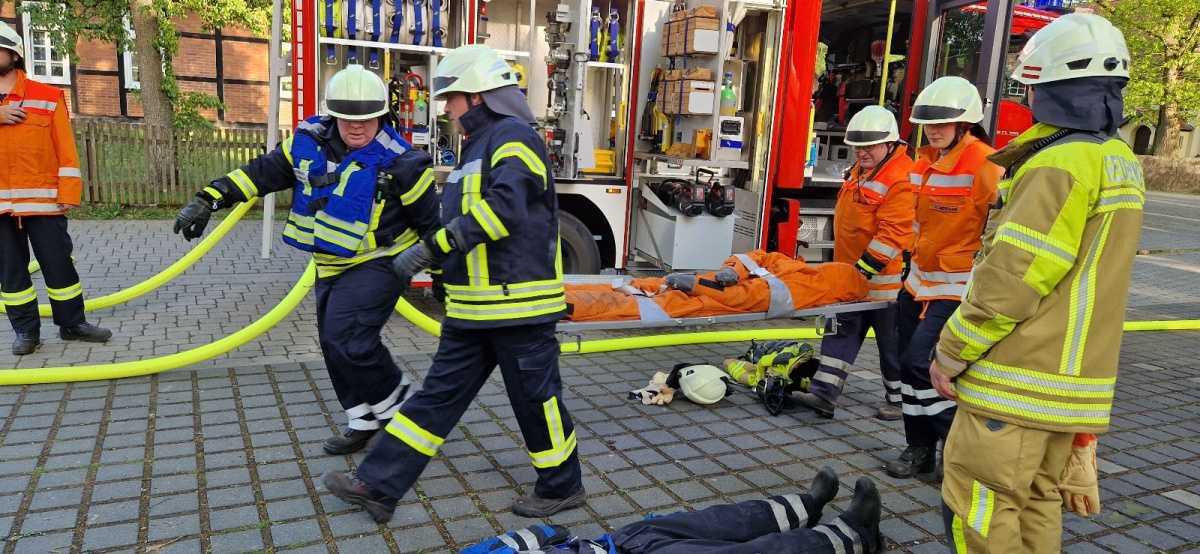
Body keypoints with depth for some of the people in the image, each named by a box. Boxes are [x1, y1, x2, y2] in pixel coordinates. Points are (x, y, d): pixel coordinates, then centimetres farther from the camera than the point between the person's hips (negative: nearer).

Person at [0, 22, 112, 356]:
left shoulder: (48, 97, 2)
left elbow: (66, 149, -2)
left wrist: (68, 193, -9)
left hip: (42, 200, -3)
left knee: (58, 264, 3)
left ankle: (72, 323, 16)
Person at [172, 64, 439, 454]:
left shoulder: (399, 162, -18)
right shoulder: (310, 141, -3)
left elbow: (431, 222, -9)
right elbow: (263, 172, 5)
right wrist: (209, 200, -1)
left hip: (379, 263, -7)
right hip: (332, 266, 7)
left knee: (348, 337, -20)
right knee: (335, 345, 10)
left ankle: (395, 399, 5)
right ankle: (365, 421, 25)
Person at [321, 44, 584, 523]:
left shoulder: (513, 136, -12)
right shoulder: (477, 145, 19)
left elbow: (503, 208, -27)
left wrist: (430, 249, -25)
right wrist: (445, 268, 23)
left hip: (518, 302, -9)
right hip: (473, 307, 10)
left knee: (535, 397, 4)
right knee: (439, 394, 11)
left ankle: (562, 486, 24)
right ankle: (379, 485, 16)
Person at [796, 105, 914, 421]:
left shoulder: (901, 179, -20)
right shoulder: (861, 169, 11)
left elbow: (892, 235, -25)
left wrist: (864, 269, -23)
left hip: (885, 279, -8)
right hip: (851, 275, 9)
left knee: (892, 343, 7)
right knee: (842, 332, 6)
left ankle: (898, 401, 24)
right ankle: (824, 394, 7)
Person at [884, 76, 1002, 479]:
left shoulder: (984, 165, -17)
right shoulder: (925, 162, 10)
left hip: (958, 286, -8)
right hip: (920, 280, 9)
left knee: (920, 363, -13)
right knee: (911, 363, 11)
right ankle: (919, 449, 25)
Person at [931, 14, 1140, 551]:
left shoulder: (1060, 165, -19)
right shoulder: (1121, 162, 12)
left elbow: (1010, 280, -21)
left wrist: (951, 354, -10)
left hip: (1018, 384, -9)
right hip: (1075, 381, 10)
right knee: (1035, 505, 20)